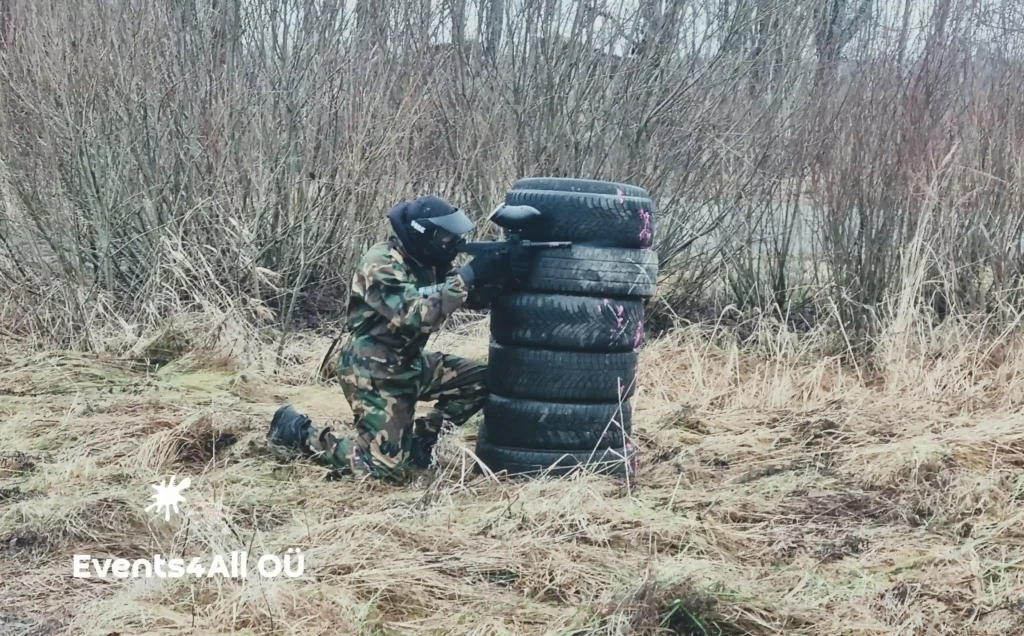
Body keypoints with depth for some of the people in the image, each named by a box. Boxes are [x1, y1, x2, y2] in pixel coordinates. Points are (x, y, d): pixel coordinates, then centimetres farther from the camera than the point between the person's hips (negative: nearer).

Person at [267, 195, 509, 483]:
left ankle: (419, 437, 13)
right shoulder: (382, 263, -22)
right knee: (389, 467, -10)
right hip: (373, 373, -9)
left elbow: (475, 298, 7)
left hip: (409, 364, 9)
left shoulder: (428, 261, 4)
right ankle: (298, 430, 6)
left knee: (480, 380, 2)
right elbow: (416, 314, -36)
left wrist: (488, 276, -15)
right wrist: (468, 276, -34)